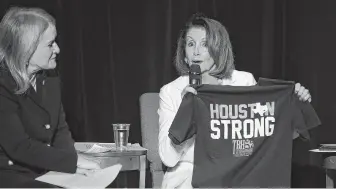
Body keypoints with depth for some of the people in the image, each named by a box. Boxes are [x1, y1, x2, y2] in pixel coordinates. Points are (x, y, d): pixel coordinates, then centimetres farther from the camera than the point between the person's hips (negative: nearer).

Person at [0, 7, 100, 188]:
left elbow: (60, 130, 10)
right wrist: (73, 161, -20)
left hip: (46, 173, 7)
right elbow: (19, 146, -22)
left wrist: (71, 162, -11)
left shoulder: (49, 77, 7)